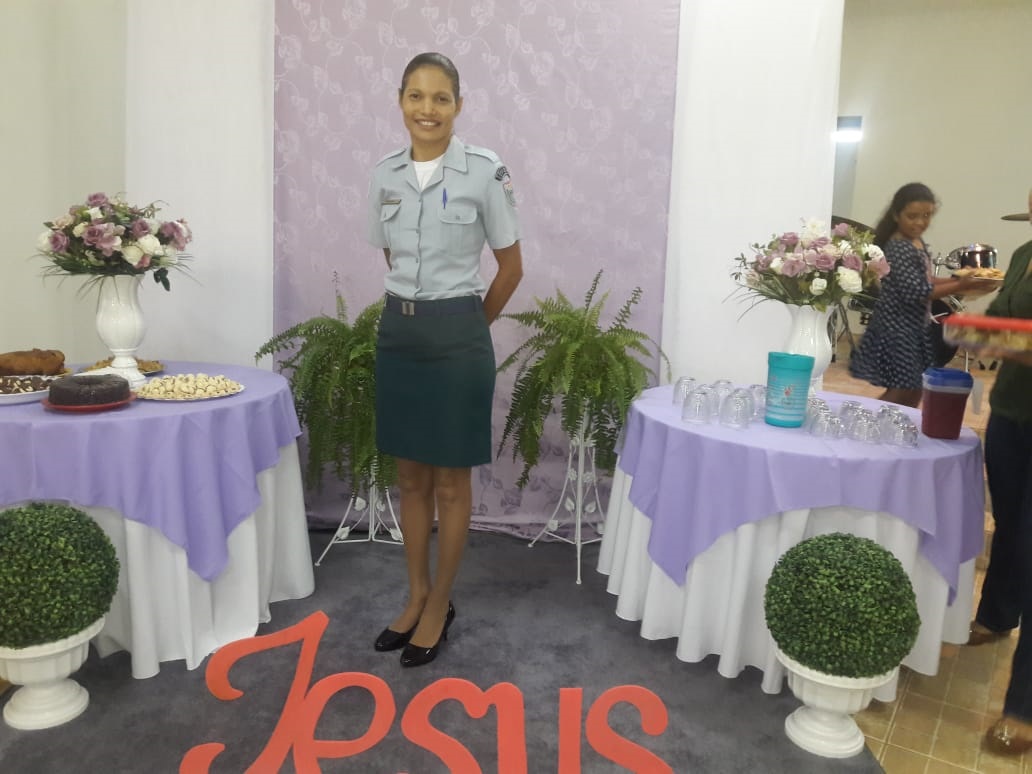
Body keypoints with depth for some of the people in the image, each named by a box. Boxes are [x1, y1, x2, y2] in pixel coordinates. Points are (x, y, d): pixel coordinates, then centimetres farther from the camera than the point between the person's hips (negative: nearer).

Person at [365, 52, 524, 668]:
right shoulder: (385, 173, 4)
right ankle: (417, 595, 31)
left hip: (457, 336, -4)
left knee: (451, 481, 7)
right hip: (398, 331, 5)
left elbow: (511, 267, -1)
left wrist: (468, 323, 7)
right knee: (411, 476, 14)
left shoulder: (485, 171, -9)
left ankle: (441, 604, 25)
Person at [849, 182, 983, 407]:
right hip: (897, 328, -10)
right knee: (899, 392, -6)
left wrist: (955, 279, 6)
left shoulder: (919, 244, 10)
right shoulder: (899, 248, -20)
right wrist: (959, 287, -24)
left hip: (915, 326, 10)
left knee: (914, 392, 16)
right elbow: (916, 292, -24)